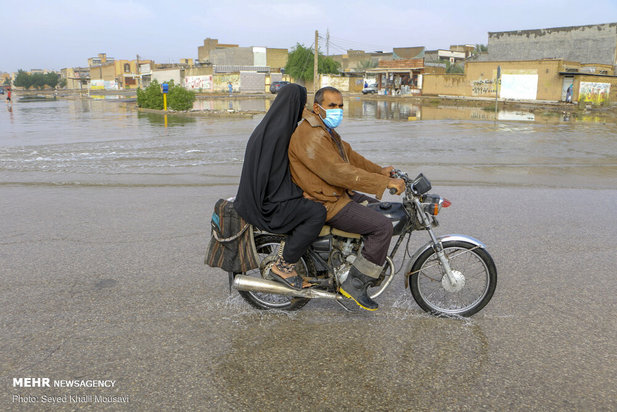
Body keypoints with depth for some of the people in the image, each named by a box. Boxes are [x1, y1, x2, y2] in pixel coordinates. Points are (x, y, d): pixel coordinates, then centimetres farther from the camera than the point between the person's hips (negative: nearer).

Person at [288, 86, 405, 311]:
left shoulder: (326, 129, 13)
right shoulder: (310, 135, -23)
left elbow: (348, 154, 20)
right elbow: (338, 172, -30)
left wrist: (379, 170, 10)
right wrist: (384, 182, -30)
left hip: (340, 193, 11)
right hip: (326, 204, -11)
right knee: (383, 227, -17)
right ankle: (355, 284, -8)